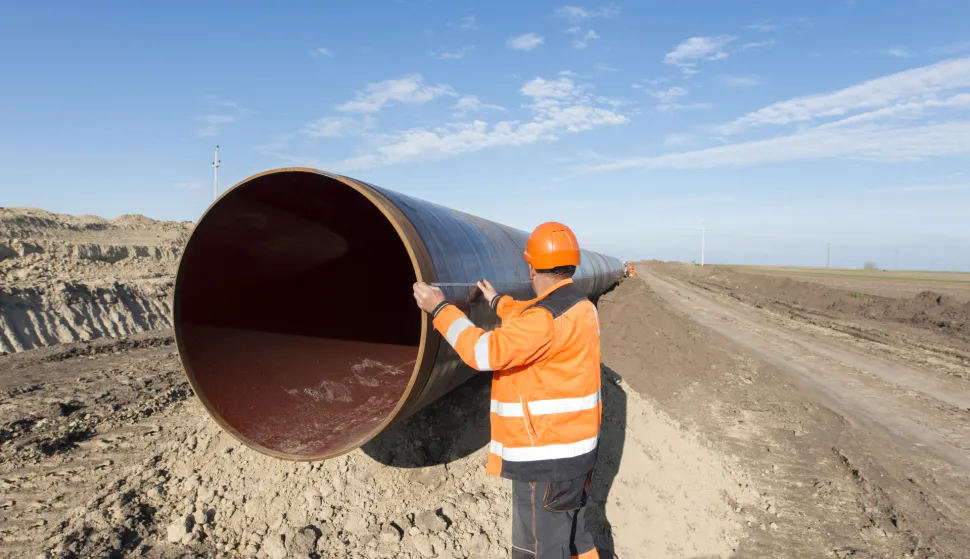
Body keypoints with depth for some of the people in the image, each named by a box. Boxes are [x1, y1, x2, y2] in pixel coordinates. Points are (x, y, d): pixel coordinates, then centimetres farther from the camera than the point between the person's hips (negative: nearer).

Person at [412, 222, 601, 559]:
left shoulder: (548, 317, -25)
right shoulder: (578, 306, 7)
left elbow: (485, 352, -25)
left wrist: (440, 309, -15)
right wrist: (497, 301, 39)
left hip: (547, 456, -9)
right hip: (572, 447, 10)